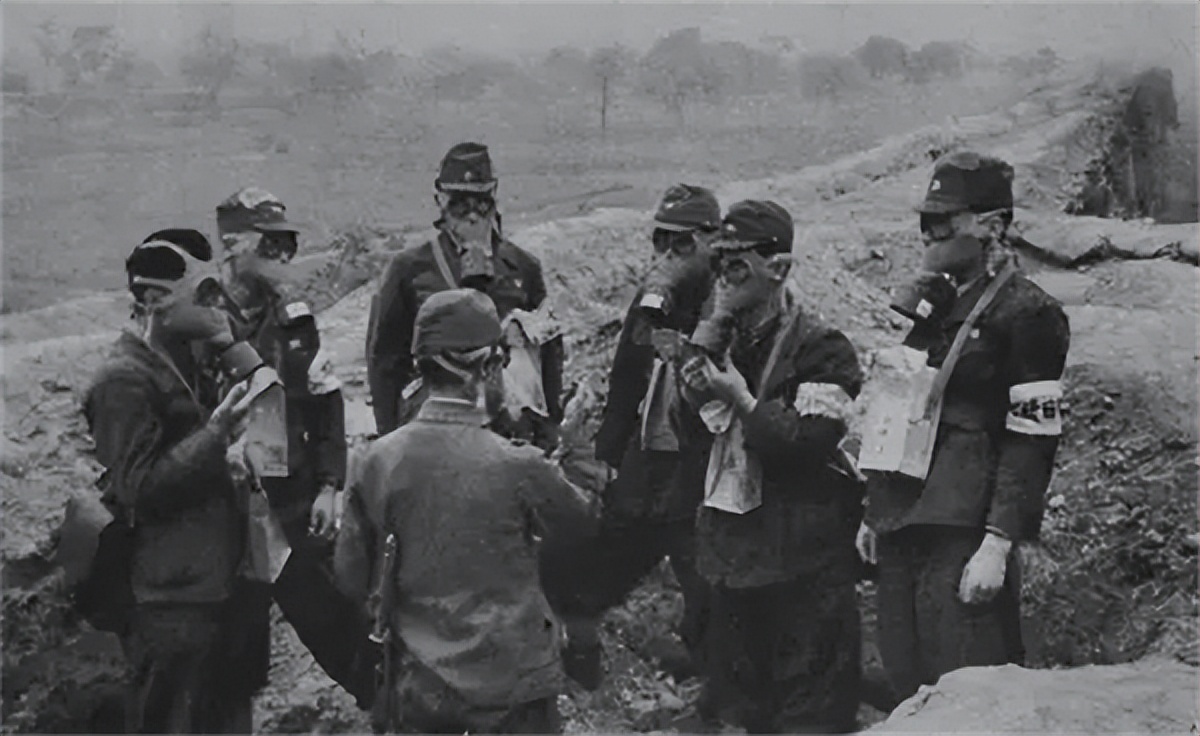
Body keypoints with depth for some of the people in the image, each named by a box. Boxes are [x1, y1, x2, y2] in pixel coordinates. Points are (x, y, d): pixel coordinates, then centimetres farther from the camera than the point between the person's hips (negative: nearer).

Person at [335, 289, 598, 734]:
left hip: (416, 682, 3)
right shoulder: (516, 466, -19)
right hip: (510, 681, -3)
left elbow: (351, 578, 0)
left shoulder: (379, 460, -9)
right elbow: (581, 521, 1)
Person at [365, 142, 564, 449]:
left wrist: (548, 432, 9)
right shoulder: (410, 269, 5)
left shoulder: (523, 269, 11)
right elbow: (383, 358, 7)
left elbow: (550, 354, 14)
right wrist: (390, 441, 2)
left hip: (512, 435, 2)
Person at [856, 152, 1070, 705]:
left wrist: (998, 545, -19)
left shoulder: (1028, 314, -9)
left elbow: (1032, 442, -14)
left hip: (962, 535, -7)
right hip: (903, 525, 7)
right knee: (907, 685, 12)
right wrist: (874, 513, 17)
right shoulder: (929, 302, 15)